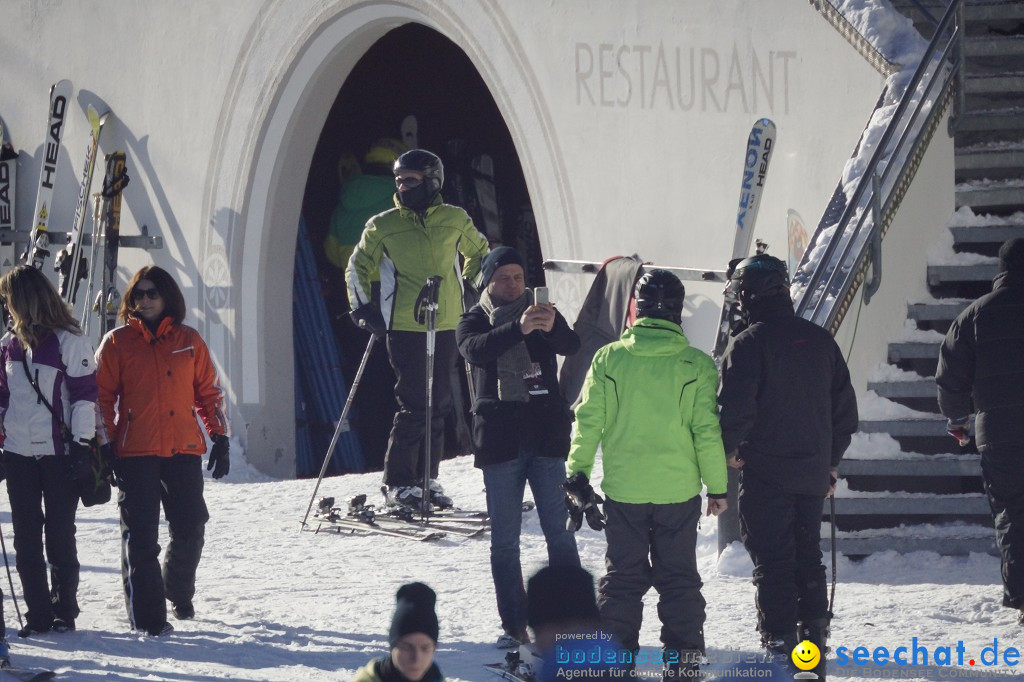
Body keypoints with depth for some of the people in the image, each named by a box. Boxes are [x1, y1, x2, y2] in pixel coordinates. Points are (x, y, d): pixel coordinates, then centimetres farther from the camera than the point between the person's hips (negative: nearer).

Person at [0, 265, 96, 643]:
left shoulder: (69, 341, -7)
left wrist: (82, 442, -13)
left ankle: (64, 610, 12)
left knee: (60, 537, 1)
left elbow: (85, 393, -8)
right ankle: (38, 613, 9)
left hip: (59, 454, -5)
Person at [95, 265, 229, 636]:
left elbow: (209, 392, 14)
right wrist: (105, 446, -4)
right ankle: (147, 616, -2)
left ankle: (179, 593, 30)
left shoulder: (188, 341, 10)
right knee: (140, 536, -5)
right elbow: (102, 397, 4)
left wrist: (220, 438, 7)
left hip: (184, 451, 2)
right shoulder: (117, 342, 5)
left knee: (189, 530, 3)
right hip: (135, 453, -2)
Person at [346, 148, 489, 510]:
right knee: (413, 404, -9)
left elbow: (478, 254, 24)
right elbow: (358, 268, 13)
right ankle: (398, 481, -2)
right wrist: (363, 307, 3)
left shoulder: (455, 220, 6)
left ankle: (427, 477, 17)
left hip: (446, 326, 3)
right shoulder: (382, 226, 2)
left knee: (439, 403, 7)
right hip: (404, 328, -3)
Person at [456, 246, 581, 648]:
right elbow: (475, 350, -18)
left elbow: (571, 346, -11)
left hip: (546, 436, 0)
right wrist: (518, 328, -35)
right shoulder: (474, 322, 5)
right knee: (504, 540, 2)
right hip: (498, 441, 0)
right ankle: (514, 625, 5)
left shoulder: (542, 313, 9)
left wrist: (551, 327, -34)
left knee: (559, 531, -4)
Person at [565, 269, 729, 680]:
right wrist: (717, 487, 4)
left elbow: (588, 422, -1)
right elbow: (708, 432, -5)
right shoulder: (696, 365, -7)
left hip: (623, 491, 1)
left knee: (622, 577, 12)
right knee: (679, 578, 9)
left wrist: (578, 475, 9)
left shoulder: (609, 359, -4)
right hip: (679, 489, -1)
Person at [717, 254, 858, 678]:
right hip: (812, 472, 6)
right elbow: (845, 408, 13)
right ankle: (814, 643, 16)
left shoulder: (748, 344, -11)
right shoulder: (819, 341, 8)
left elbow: (734, 408, -17)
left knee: (772, 562, -1)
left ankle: (779, 646, -4)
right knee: (808, 556, 15)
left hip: (765, 472, -6)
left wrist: (729, 450, 1)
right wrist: (831, 461, 21)